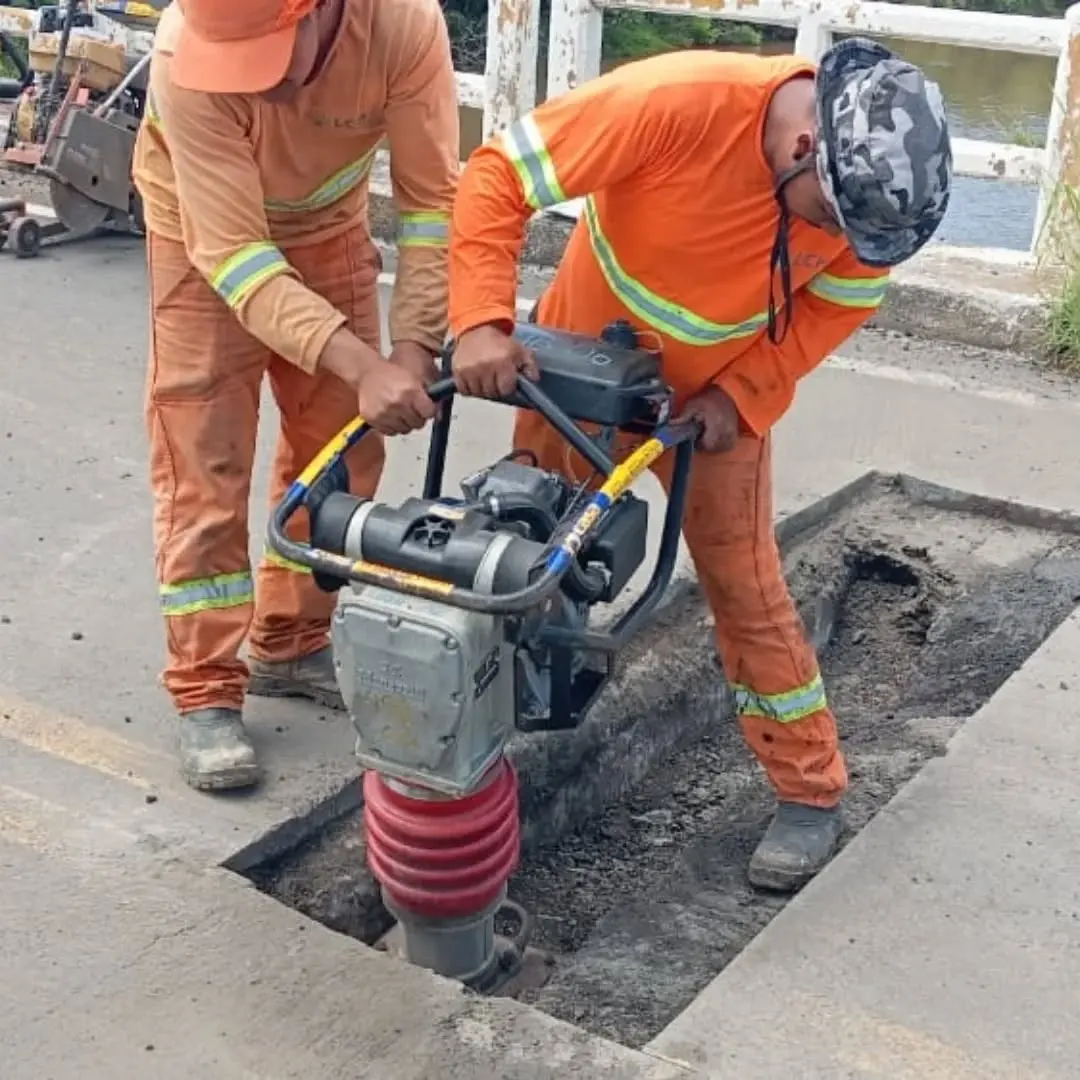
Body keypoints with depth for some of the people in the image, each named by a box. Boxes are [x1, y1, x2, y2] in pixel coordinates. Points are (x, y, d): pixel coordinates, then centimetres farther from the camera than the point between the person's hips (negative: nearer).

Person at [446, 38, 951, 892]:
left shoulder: (870, 176, -24)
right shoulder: (672, 103, -36)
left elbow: (840, 302, -7)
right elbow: (497, 178, -30)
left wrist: (741, 396, -19)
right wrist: (482, 322, -41)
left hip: (718, 392, 1)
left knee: (744, 584, 0)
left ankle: (812, 793, 13)